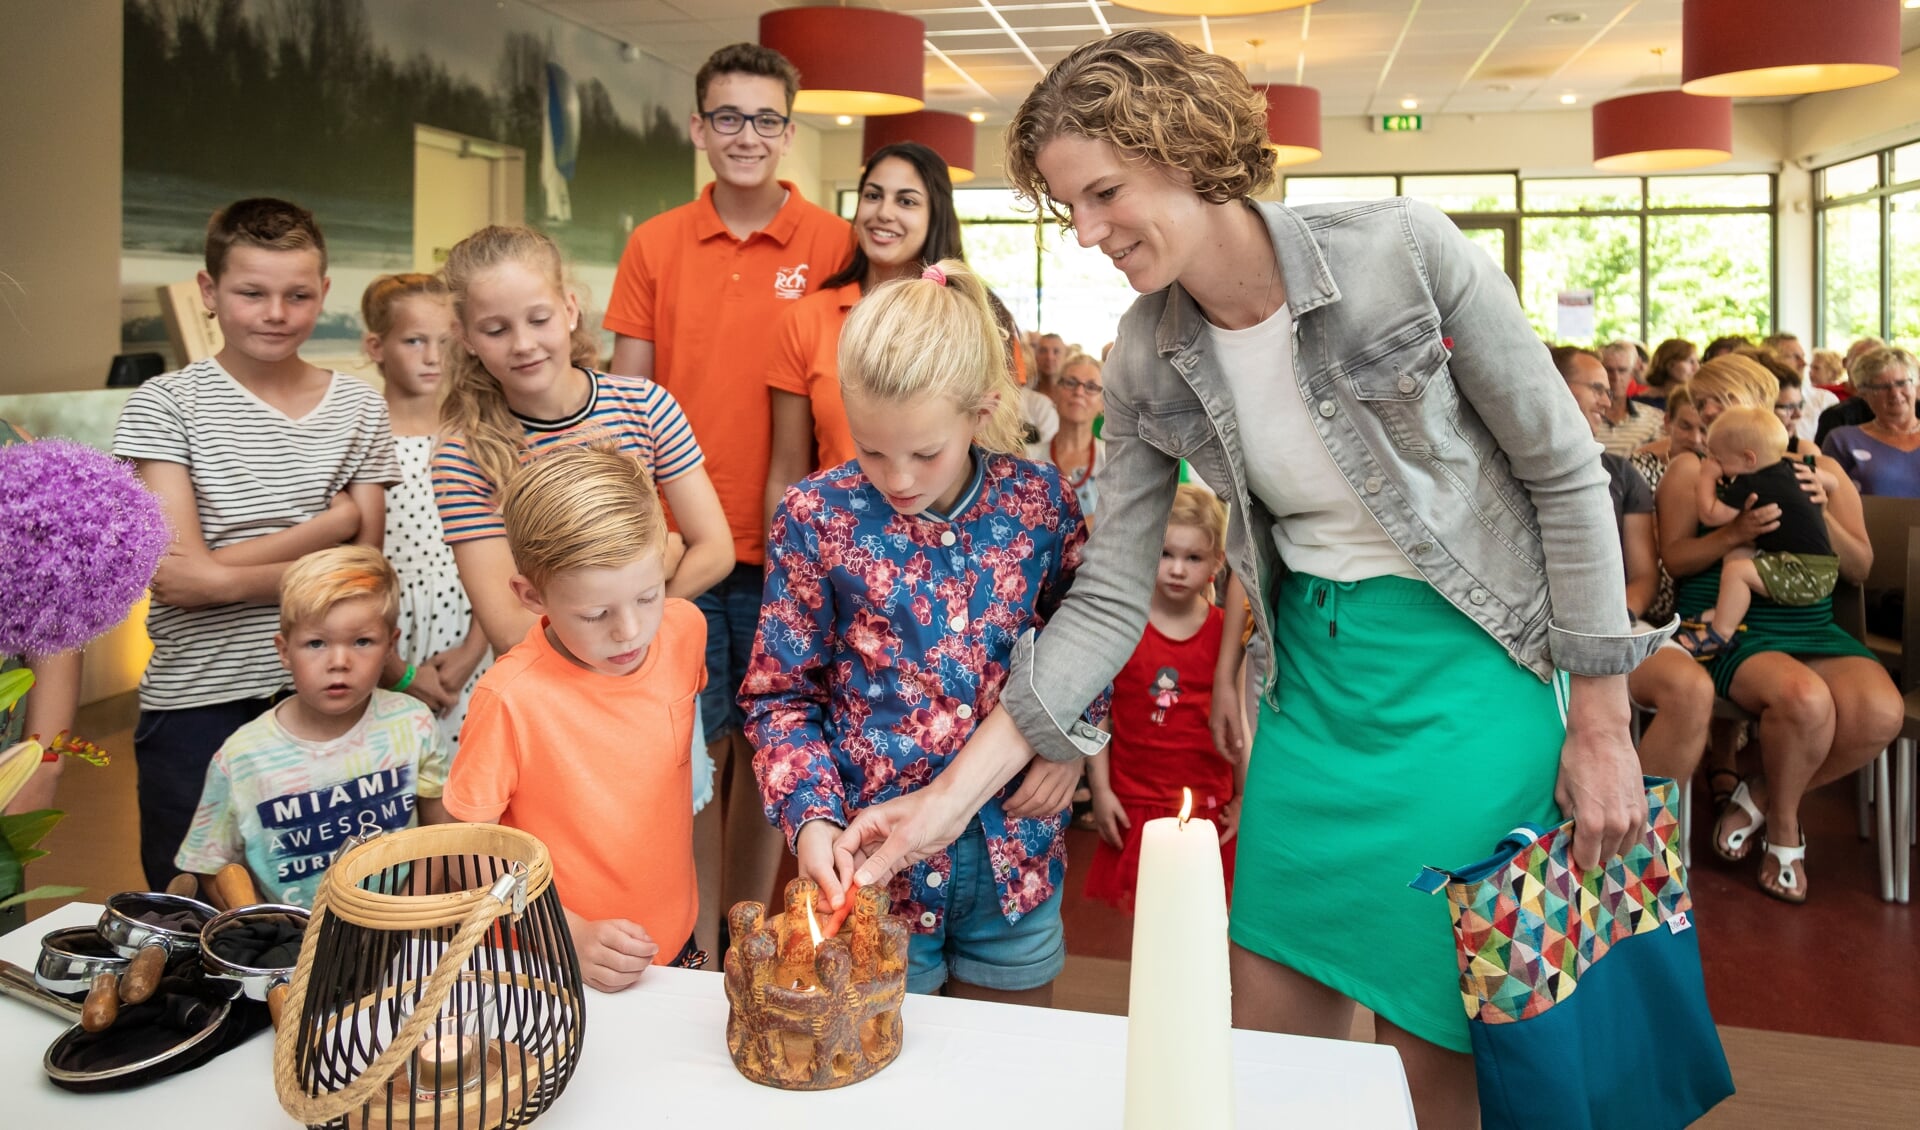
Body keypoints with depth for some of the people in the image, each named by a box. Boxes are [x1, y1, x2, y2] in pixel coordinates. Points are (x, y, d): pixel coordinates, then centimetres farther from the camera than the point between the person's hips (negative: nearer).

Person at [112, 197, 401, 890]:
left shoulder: (359, 409, 6)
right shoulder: (164, 406, -1)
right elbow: (175, 578, -11)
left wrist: (226, 576, -11)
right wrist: (330, 523, -9)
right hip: (197, 703, -1)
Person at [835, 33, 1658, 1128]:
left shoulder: (1403, 250, -16)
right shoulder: (1146, 365, -4)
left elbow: (1567, 474, -8)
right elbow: (1110, 599, -3)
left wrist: (1603, 726, -7)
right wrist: (951, 798, -8)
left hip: (1466, 671, -3)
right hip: (1313, 679, 4)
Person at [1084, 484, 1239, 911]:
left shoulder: (1226, 633, 1)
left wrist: (1242, 798, 8)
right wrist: (1100, 790, -1)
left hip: (1207, 804, 1)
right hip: (1133, 803, -1)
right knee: (1135, 910, 3)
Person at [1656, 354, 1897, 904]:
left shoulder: (1822, 470, 13)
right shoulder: (1691, 469, 6)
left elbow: (1859, 568, 10)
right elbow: (1674, 559, -1)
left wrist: (1821, 516, -8)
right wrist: (1734, 534, -19)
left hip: (1813, 628, 4)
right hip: (1729, 631, -3)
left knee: (1881, 713, -25)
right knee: (1805, 697, -33)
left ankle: (1760, 796, 0)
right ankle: (1784, 828, -3)